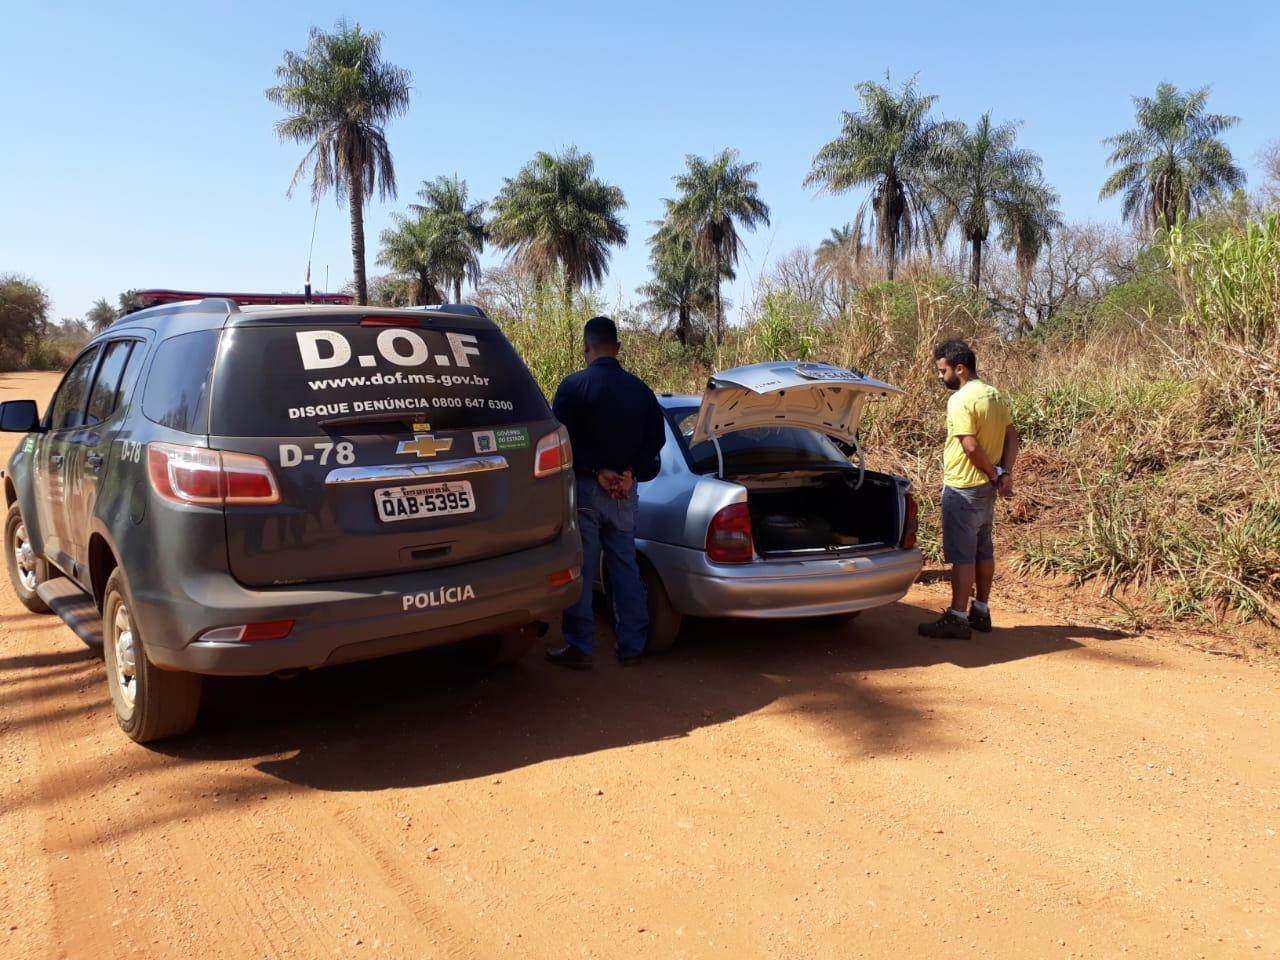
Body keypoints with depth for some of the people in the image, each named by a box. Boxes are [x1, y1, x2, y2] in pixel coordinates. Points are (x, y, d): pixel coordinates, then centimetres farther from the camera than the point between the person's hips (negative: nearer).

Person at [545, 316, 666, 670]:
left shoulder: (574, 386, -9)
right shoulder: (640, 389, 5)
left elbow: (563, 439, -14)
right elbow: (655, 440, 5)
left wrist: (596, 470, -9)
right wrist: (631, 474, -3)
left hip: (584, 487, -4)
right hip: (625, 491, 4)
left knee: (580, 569, 2)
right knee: (625, 567, 11)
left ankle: (579, 648, 6)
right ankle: (632, 646, 16)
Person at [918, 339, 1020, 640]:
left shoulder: (960, 400, -18)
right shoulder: (994, 395, 10)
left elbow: (971, 446, -23)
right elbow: (1012, 435, 9)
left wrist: (993, 473, -10)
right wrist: (1004, 473, 1)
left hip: (963, 488, -9)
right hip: (985, 487, 9)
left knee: (962, 553, -4)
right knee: (983, 549, 15)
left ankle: (957, 618, 1)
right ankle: (981, 611, 24)